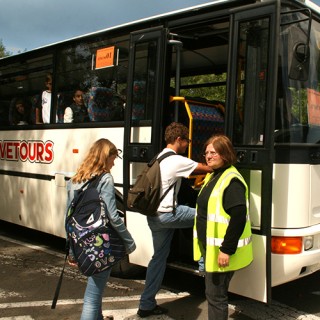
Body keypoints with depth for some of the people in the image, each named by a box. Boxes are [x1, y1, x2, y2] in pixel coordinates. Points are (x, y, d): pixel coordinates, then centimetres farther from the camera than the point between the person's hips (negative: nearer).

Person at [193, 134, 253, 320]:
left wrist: (227, 250, -25)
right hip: (210, 247, 10)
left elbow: (239, 218, -25)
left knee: (215, 294, -1)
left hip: (223, 251, -10)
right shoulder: (212, 176, 13)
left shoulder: (232, 181, -19)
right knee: (214, 292, 19)